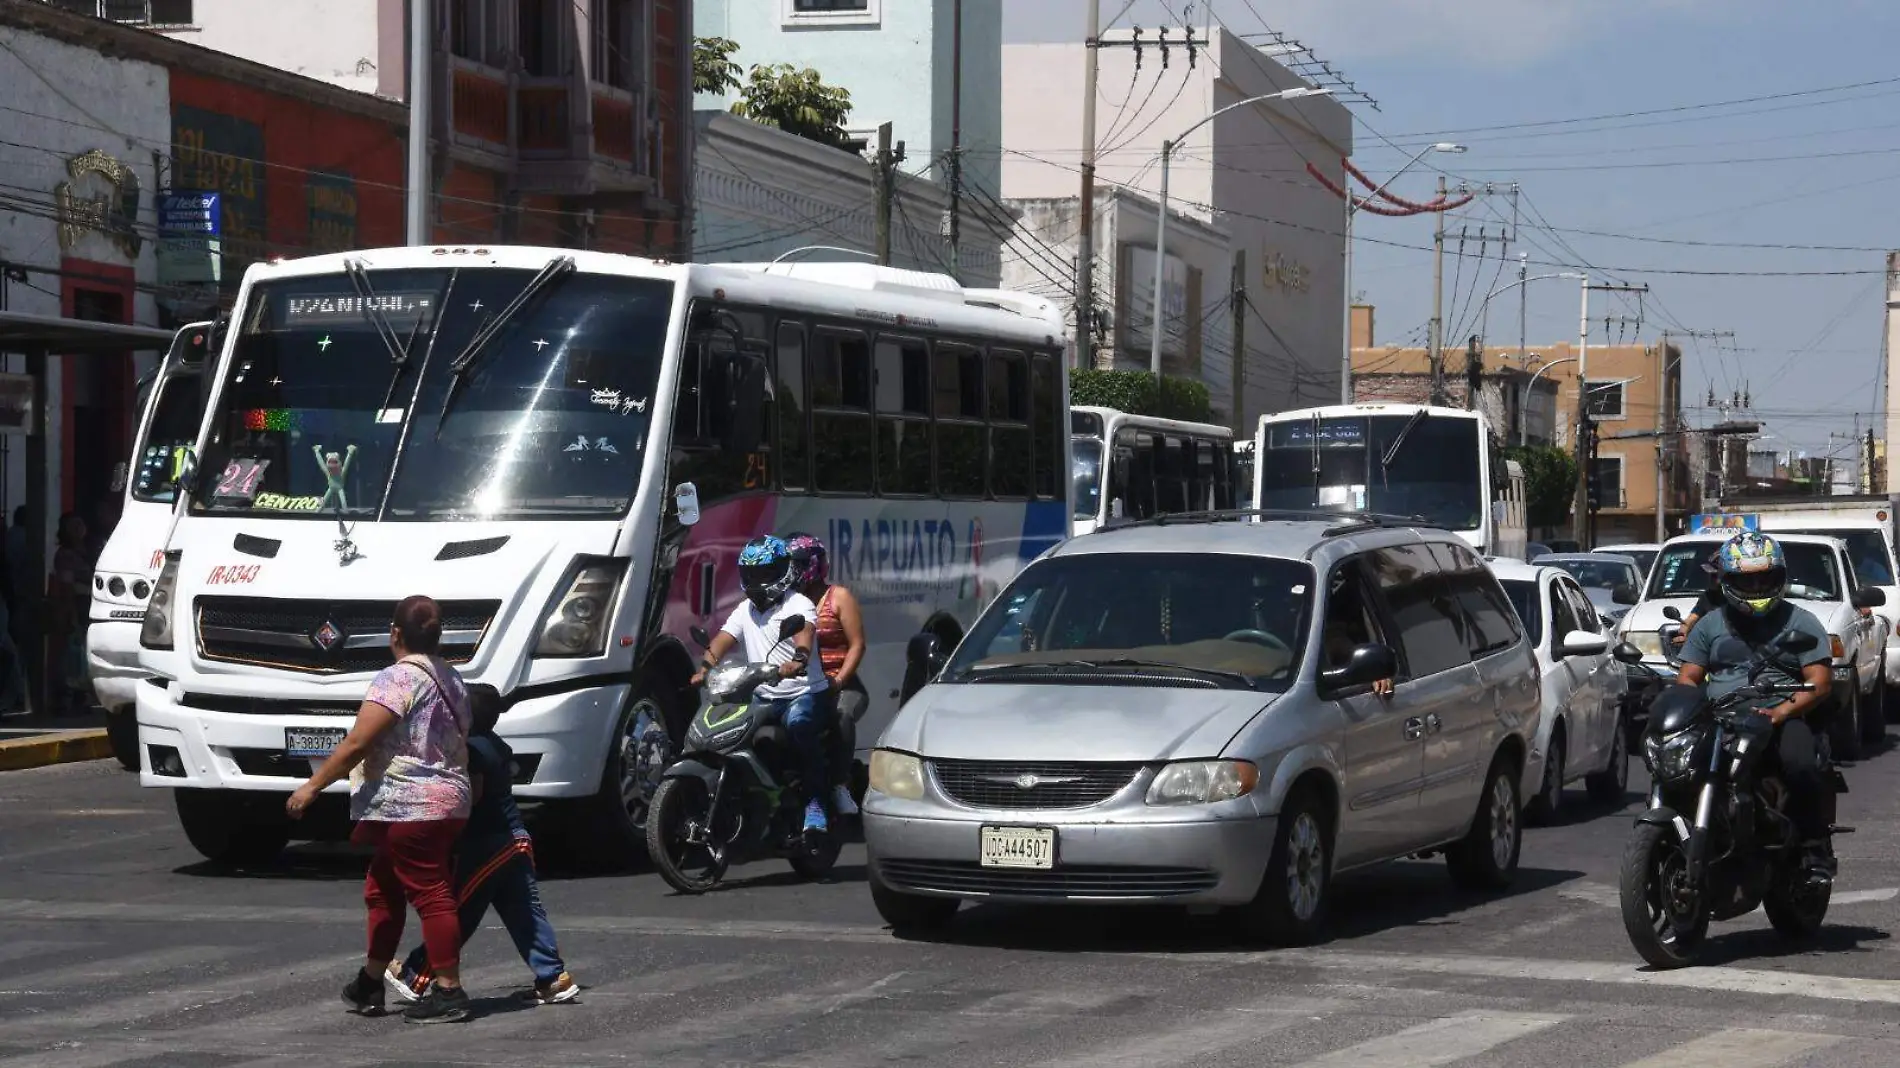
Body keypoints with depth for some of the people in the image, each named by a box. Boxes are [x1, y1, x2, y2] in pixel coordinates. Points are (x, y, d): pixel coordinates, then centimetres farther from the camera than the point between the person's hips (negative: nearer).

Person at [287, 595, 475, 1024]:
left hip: (408, 807, -9)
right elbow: (459, 741, 20)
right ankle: (370, 985, 24)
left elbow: (356, 743, -17)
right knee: (382, 889, 18)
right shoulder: (451, 680, 14)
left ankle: (449, 992, -7)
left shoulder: (398, 678, -13)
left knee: (429, 893, -7)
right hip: (450, 800, 9)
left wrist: (312, 786, -13)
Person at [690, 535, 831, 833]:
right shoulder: (745, 610, 18)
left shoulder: (799, 604, -4)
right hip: (763, 696, 6)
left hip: (803, 693, -6)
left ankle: (815, 804, -31)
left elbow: (805, 633, -25)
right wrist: (704, 669, -15)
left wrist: (798, 661, -48)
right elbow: (722, 640, 6)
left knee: (798, 724, -37)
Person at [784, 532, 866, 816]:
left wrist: (838, 681, -17)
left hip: (842, 687, -4)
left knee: (841, 715, -37)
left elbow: (857, 644, -4)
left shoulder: (839, 597, 3)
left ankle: (840, 784, -37)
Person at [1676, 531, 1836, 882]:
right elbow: (1688, 678, 15)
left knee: (1801, 765, -34)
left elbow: (1819, 683, 0)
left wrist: (1780, 712, -18)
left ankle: (1816, 852, -23)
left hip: (1783, 719, -2)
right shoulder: (1710, 625, 20)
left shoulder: (1801, 622, 11)